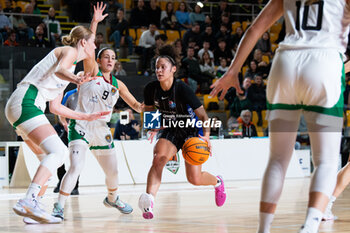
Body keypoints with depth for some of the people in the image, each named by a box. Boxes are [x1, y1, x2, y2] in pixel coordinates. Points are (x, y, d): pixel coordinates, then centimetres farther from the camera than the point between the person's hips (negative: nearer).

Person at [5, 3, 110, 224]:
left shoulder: (73, 65, 28)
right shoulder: (69, 51, 3)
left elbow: (56, 107, 28)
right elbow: (60, 69, -22)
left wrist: (87, 117, 34)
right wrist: (74, 79, -44)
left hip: (21, 106, 10)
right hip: (26, 101, -10)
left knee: (56, 155, 11)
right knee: (58, 151, -22)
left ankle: (31, 206, 3)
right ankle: (28, 202, -37)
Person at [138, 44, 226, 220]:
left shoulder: (182, 89, -25)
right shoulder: (151, 89, -11)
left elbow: (203, 115, -23)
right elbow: (149, 110, 11)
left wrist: (206, 136, -37)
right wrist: (153, 128, -2)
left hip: (191, 131, -4)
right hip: (170, 131, 4)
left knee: (194, 179, -6)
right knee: (158, 158, -27)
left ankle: (217, 182, 31)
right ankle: (148, 203, -37)